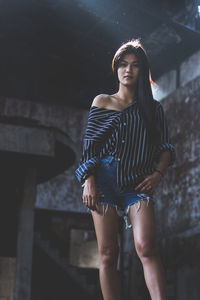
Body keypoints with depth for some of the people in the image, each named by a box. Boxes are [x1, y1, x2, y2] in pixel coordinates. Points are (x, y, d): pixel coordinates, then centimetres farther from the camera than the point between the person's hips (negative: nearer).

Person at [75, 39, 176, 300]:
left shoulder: (154, 108, 17)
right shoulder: (102, 102, 15)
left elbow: (166, 146, 13)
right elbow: (89, 144, 9)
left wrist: (158, 173, -6)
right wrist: (89, 181, -3)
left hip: (138, 183, 0)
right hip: (105, 179, 1)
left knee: (146, 247, -21)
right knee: (107, 253, -5)